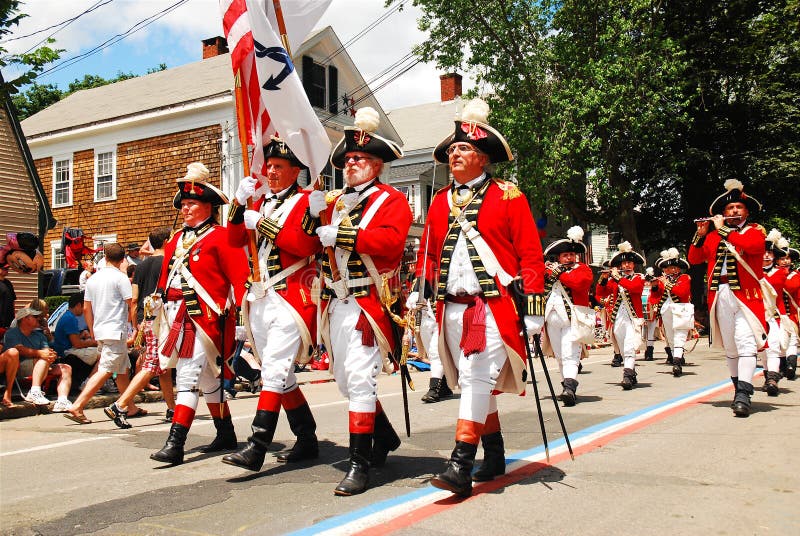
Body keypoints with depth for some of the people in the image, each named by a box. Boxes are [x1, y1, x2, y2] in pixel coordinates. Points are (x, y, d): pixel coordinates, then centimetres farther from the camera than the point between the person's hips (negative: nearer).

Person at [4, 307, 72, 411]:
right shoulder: (12, 333, 5)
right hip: (18, 368, -7)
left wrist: (51, 354, -18)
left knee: (66, 368, -11)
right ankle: (34, 393, -44)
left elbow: (47, 350, 9)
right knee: (44, 360, -32)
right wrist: (39, 353, -31)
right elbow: (19, 349, -15)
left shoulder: (39, 335, 26)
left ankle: (62, 401, -28)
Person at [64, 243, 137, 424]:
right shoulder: (120, 278, -8)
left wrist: (92, 330, 24)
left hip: (99, 331, 8)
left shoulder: (93, 279, 12)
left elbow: (86, 308, 15)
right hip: (116, 331, -8)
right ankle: (77, 407, -17)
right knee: (104, 371, -10)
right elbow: (131, 306, -10)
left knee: (123, 370, 16)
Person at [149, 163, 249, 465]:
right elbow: (165, 279, 23)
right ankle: (226, 436, 26)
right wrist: (157, 304, 19)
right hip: (179, 319, 8)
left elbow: (240, 278, -10)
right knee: (207, 378, 15)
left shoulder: (220, 237, -6)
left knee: (189, 377, -12)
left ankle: (175, 444, -11)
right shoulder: (176, 240, 17)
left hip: (205, 318, -8)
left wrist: (240, 313, -15)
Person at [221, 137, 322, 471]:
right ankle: (307, 441, 22)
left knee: (274, 370, -14)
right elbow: (235, 240, 11)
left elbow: (306, 244, -16)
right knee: (280, 374, 11)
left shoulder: (305, 202, -1)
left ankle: (256, 448, -15)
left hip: (291, 298, -8)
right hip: (260, 298, 8)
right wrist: (240, 203, -4)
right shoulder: (262, 202, 18)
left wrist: (263, 224, -15)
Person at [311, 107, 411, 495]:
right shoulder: (336, 201, 18)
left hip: (367, 301, -7)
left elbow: (391, 240, -19)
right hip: (335, 303, 7)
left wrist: (342, 234, -22)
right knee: (344, 379, 14)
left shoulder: (392, 200, 0)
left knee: (359, 377, -13)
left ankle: (360, 464, -5)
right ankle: (385, 437, 35)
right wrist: (315, 214, -9)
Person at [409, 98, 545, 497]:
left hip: (495, 306, -5)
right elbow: (428, 252, 18)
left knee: (477, 379, -13)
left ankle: (460, 467, -12)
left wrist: (533, 307, -9)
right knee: (477, 383, 12)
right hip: (453, 307, 6)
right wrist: (418, 294, 6)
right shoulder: (440, 201, 14)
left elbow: (531, 254, -3)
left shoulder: (508, 197, 0)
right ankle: (494, 456, 26)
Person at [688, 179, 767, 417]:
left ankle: (743, 396, -21)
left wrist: (722, 229, -11)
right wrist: (700, 234, -1)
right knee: (729, 346, 9)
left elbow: (751, 245, -17)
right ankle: (739, 387, 21)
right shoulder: (713, 236, 17)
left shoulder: (756, 231, 6)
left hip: (745, 295, -4)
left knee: (746, 343, -15)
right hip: (720, 296, 4)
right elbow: (694, 259, 12)